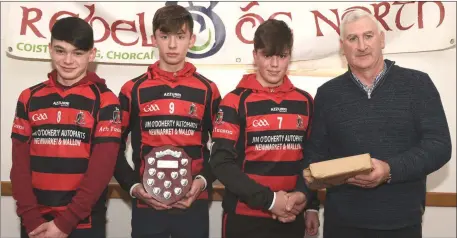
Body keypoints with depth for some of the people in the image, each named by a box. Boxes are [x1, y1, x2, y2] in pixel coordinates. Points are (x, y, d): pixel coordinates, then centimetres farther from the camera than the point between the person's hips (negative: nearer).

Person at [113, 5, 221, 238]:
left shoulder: (208, 90, 4)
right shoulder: (133, 90, 2)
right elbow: (115, 147, 7)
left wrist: (203, 180, -8)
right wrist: (133, 186, -6)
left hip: (194, 204, 1)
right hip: (146, 205, 0)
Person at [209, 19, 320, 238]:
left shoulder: (305, 102, 6)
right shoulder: (235, 101, -6)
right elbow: (222, 162, -11)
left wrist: (304, 195, -7)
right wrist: (268, 200, -16)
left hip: (291, 219, 4)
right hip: (245, 218, -3)